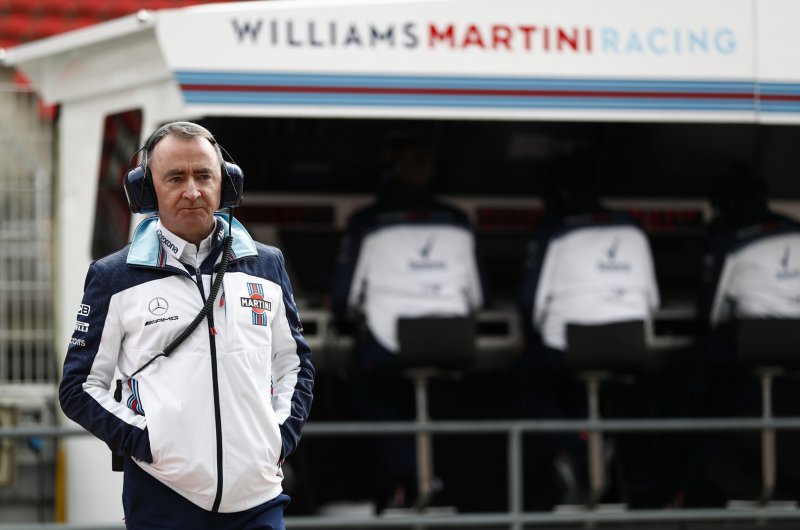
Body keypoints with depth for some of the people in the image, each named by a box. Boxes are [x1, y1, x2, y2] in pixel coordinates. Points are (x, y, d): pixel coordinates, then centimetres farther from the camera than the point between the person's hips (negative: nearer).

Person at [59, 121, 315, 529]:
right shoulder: (114, 277, 3)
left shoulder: (267, 266, 12)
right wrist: (141, 441, -8)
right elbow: (81, 385, 4)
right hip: (162, 497, -2)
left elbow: (294, 363, 20)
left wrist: (283, 434, 5)